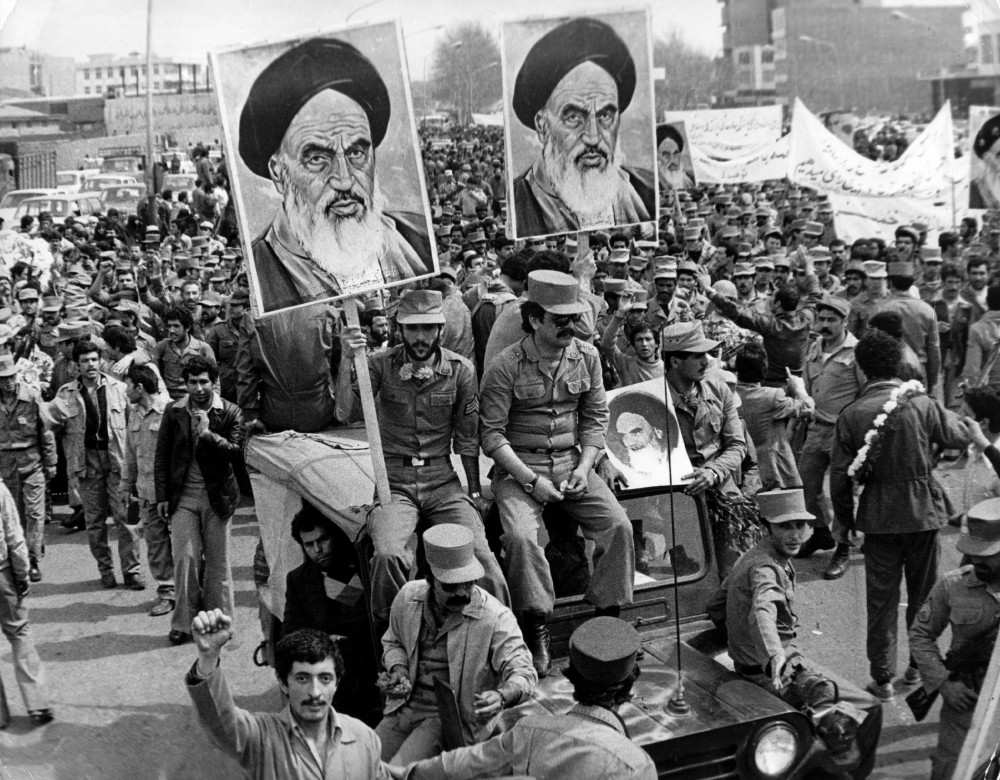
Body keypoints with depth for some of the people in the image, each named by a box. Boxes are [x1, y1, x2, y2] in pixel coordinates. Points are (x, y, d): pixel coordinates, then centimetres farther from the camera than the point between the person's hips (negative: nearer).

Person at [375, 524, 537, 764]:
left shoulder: (495, 617, -16)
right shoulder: (409, 597, -1)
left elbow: (522, 672, -16)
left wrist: (502, 697, -38)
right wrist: (398, 669, -3)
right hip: (405, 706, 5)